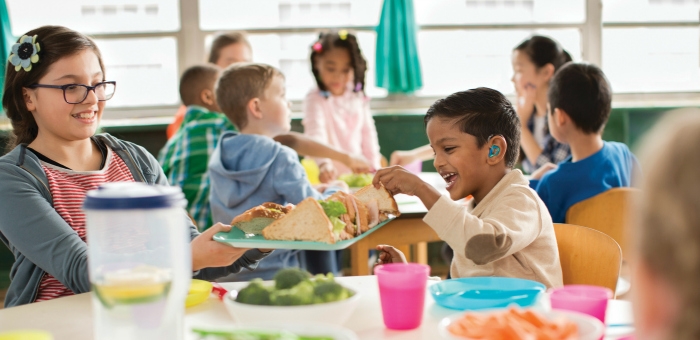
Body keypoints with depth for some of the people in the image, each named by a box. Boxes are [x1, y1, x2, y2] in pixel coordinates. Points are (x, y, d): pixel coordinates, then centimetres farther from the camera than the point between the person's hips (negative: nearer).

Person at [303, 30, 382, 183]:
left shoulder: (358, 98, 10)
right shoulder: (315, 99, -8)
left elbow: (368, 135, 17)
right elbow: (316, 133, -23)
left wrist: (374, 167, 12)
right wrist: (323, 163, -38)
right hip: (328, 175, -5)